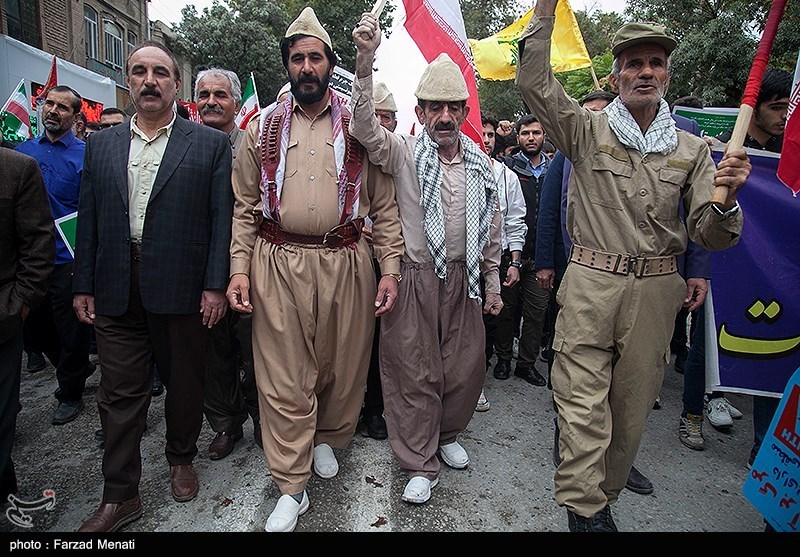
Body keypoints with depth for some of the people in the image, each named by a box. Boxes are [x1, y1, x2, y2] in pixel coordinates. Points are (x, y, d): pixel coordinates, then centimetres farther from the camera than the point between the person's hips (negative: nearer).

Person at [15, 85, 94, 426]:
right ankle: (79, 368, 40)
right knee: (35, 324, 18)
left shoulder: (84, 156, -7)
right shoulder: (23, 151, 8)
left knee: (70, 331, 7)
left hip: (66, 259, -5)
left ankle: (71, 394, 26)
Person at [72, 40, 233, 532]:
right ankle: (120, 496, 23)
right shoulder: (101, 145, 12)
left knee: (185, 384, 13)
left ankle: (182, 459, 37)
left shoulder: (211, 144, 1)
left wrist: (216, 285, -10)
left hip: (183, 289, -2)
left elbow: (222, 218, -4)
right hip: (116, 293, 3)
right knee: (120, 394, 8)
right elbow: (89, 219, 11)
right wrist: (83, 285, 7)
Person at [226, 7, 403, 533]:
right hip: (278, 264, 0)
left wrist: (390, 268, -3)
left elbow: (384, 206, 5)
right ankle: (292, 488, 16)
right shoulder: (262, 129, 10)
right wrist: (239, 268, -1)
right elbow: (245, 207, 9)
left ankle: (328, 440, 40)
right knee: (283, 377, 2)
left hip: (346, 263, 0)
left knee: (344, 366, 11)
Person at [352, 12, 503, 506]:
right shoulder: (404, 152, -3)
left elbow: (491, 230, 15)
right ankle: (421, 464, 20)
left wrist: (493, 284, 15)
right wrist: (366, 61, -35)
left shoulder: (481, 165, 9)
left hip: (463, 280, 4)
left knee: (466, 367, 13)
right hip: (415, 278, -4)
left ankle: (447, 435, 40)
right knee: (415, 372, 4)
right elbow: (364, 125, -22)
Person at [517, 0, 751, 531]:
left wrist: (726, 198, -16)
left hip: (656, 291, 3)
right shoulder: (587, 130, 3)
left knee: (632, 405, 11)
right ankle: (585, 510, 8)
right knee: (583, 402, -6)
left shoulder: (691, 149, 9)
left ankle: (606, 494, 31)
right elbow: (533, 83, -9)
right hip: (591, 283, -2)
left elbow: (711, 235, 5)